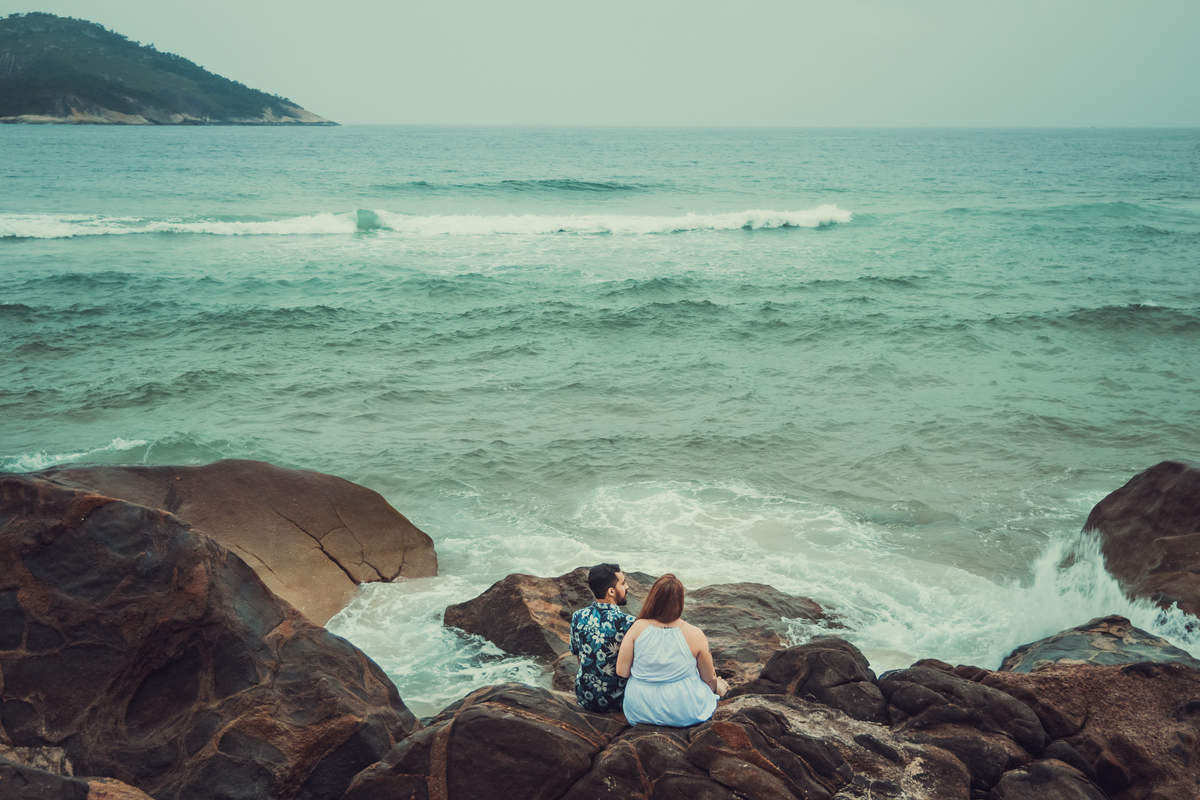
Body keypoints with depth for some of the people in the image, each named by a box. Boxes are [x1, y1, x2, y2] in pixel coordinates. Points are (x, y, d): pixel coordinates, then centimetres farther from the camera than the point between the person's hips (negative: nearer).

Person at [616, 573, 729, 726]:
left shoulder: (638, 628, -16)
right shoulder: (694, 635, -18)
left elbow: (621, 671, -9)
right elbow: (709, 678, -3)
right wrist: (716, 688, 20)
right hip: (684, 713, -3)